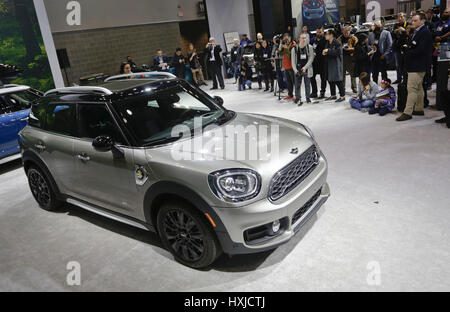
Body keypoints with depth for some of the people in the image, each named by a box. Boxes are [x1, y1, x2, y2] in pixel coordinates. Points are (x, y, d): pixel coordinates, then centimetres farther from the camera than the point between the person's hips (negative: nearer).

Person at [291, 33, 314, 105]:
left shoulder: (310, 47, 1)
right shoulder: (295, 48, 2)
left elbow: (311, 58, -3)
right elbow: (293, 60, 1)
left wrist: (305, 67, -15)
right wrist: (295, 69, -12)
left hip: (307, 69, 0)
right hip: (298, 69, 1)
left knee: (307, 84, 3)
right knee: (297, 84, -4)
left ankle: (308, 98, 13)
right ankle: (298, 98, 1)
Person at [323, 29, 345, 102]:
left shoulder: (337, 42, -11)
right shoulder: (328, 43, 13)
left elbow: (338, 52, -21)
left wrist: (328, 51, -19)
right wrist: (324, 53, 0)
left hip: (336, 63, -8)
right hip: (329, 63, 8)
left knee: (337, 80, -8)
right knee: (330, 80, 11)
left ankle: (342, 96, -1)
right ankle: (333, 95, 22)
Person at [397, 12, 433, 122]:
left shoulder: (425, 33, -13)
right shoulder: (417, 32, 18)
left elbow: (420, 50, -20)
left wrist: (408, 52, -11)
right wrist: (407, 49, 2)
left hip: (417, 66, -10)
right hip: (415, 65, 10)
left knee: (412, 88, -12)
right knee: (418, 88, 16)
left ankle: (408, 112, -12)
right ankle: (419, 109, 25)